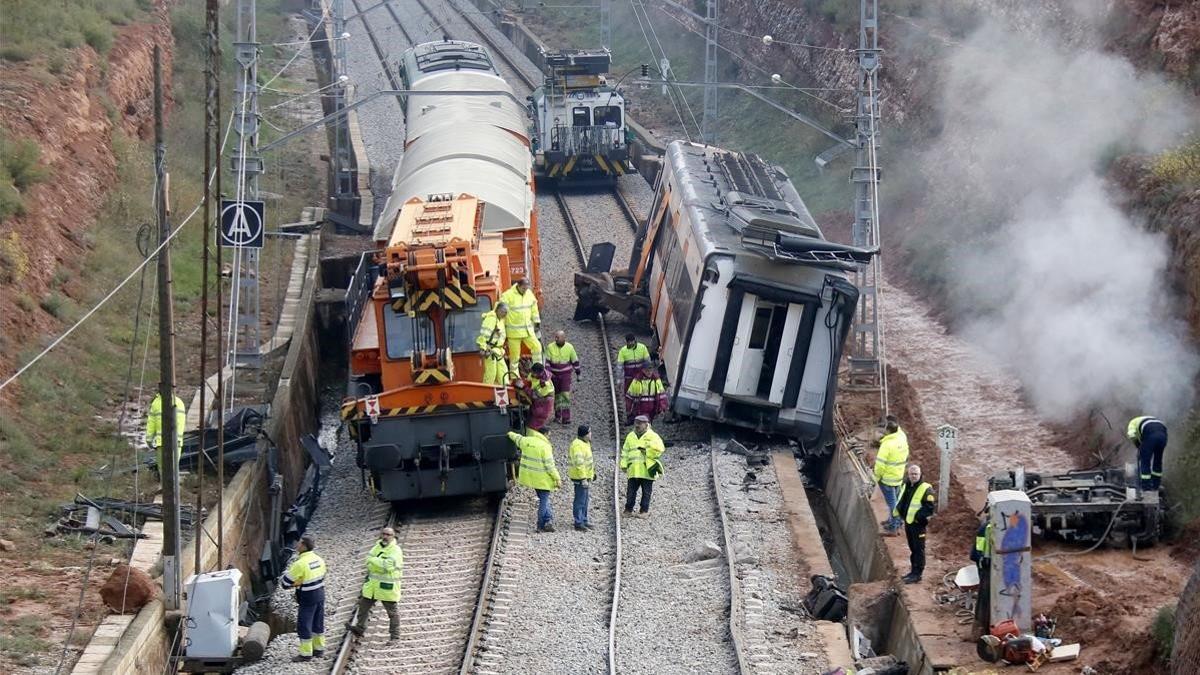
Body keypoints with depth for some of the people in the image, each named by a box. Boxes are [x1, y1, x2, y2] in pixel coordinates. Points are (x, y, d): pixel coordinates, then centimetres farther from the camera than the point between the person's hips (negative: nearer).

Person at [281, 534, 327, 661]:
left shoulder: (300, 564, -24)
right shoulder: (318, 559, -1)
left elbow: (286, 582, -18)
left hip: (307, 600, -7)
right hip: (320, 595, 7)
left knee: (304, 626, 5)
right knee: (318, 623, 20)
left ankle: (306, 654, 10)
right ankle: (319, 649, 31)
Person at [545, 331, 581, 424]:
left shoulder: (569, 347, -7)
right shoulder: (550, 347, -8)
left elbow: (575, 360, 3)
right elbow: (547, 361, -7)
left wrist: (578, 373, 8)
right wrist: (548, 372, -21)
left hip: (566, 374, -2)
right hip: (554, 374, 2)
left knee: (565, 394, -14)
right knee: (556, 395, 10)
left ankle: (566, 418, -16)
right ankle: (557, 416, 26)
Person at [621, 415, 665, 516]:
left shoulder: (652, 436, -1)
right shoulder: (630, 436, 15)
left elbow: (659, 450, -12)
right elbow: (625, 452, 17)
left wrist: (646, 451, -15)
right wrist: (624, 464, 8)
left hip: (647, 471, -4)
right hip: (633, 470, 4)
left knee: (646, 492, 3)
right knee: (630, 491, 5)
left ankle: (644, 510, 10)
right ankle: (628, 509, 13)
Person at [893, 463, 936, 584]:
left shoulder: (926, 489, -16)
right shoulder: (905, 486, 9)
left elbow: (931, 506, -19)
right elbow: (901, 502, 24)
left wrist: (920, 516, -21)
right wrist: (899, 512, 9)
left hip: (918, 524, -8)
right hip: (908, 522, 8)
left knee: (918, 549, -2)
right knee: (912, 548, 18)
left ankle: (917, 574, 3)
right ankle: (914, 571, 28)